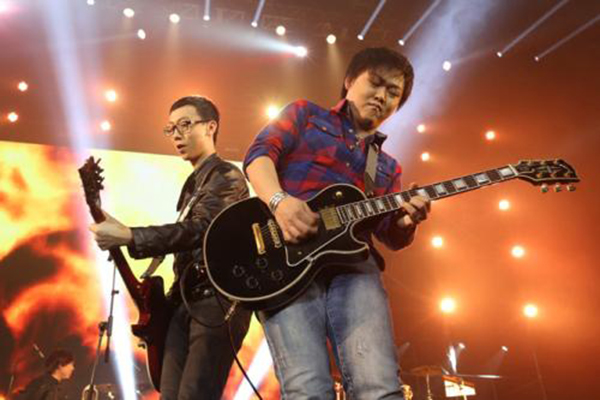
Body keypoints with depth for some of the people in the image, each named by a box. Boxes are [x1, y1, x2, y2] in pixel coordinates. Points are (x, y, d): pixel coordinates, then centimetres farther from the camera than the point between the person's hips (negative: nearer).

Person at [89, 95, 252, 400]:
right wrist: (170, 299, 19)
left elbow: (200, 228, -22)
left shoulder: (227, 176, -6)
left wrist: (127, 237, -28)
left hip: (218, 301, -8)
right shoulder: (193, 183, 21)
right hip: (185, 302, 9)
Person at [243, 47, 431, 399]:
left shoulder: (388, 167, 29)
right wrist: (279, 201, -17)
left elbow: (392, 237, 20)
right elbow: (261, 153, 3)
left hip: (352, 263, 4)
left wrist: (407, 221, -5)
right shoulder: (306, 114, 20)